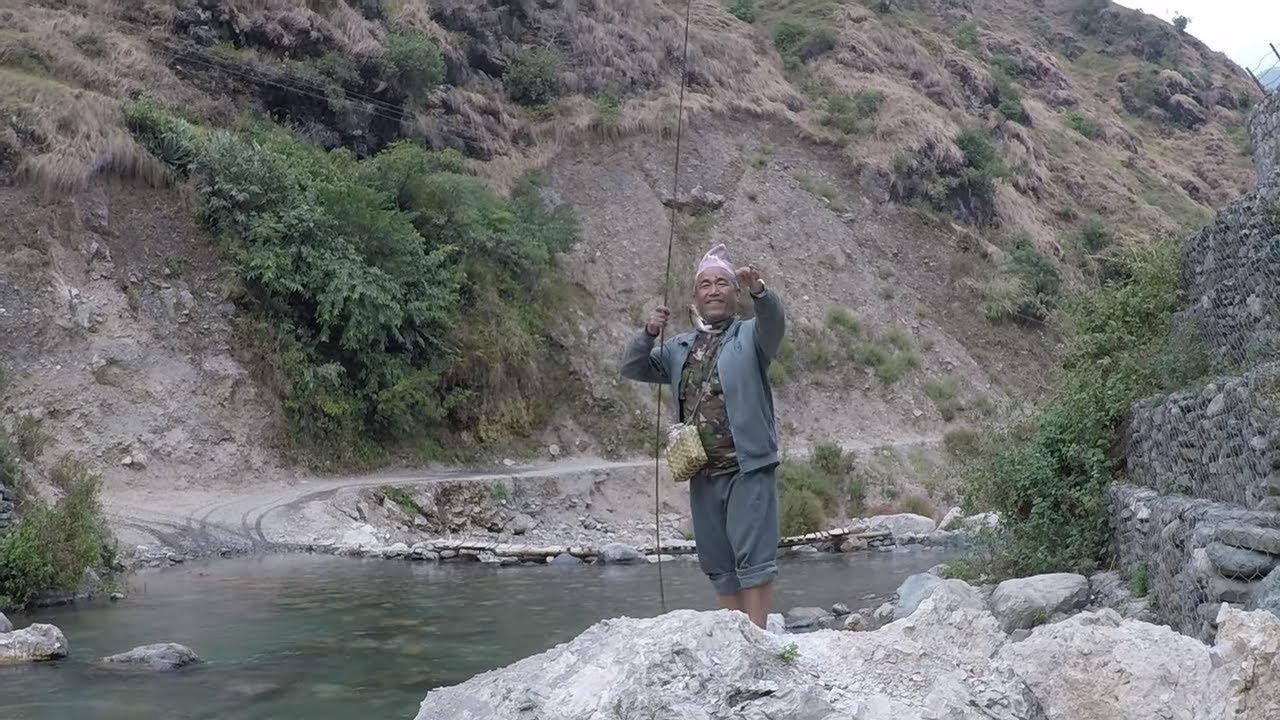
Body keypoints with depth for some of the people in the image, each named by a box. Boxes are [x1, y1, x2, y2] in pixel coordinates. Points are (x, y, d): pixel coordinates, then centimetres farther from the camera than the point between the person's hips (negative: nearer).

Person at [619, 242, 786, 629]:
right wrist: (648, 333, -9)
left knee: (754, 555, -10)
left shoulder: (749, 336, 3)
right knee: (718, 564, 10)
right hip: (702, 473, 6)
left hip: (747, 468, -6)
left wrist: (759, 291, -41)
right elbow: (632, 369, 11)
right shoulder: (680, 348, 17)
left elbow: (774, 322, -19)